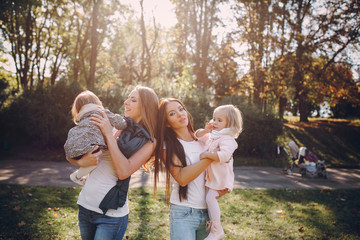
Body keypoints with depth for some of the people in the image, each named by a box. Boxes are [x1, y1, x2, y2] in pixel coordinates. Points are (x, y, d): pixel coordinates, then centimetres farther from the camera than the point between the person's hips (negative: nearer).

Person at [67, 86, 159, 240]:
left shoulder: (149, 141, -6)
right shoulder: (115, 127, 5)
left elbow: (124, 172, -21)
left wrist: (109, 135, -17)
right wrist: (81, 162, -16)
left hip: (111, 213, -5)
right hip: (85, 204, 5)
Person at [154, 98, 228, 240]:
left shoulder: (202, 140, 8)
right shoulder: (168, 145, -4)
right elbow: (182, 178, -18)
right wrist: (210, 156, -17)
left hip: (207, 212, 4)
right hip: (183, 213, -4)